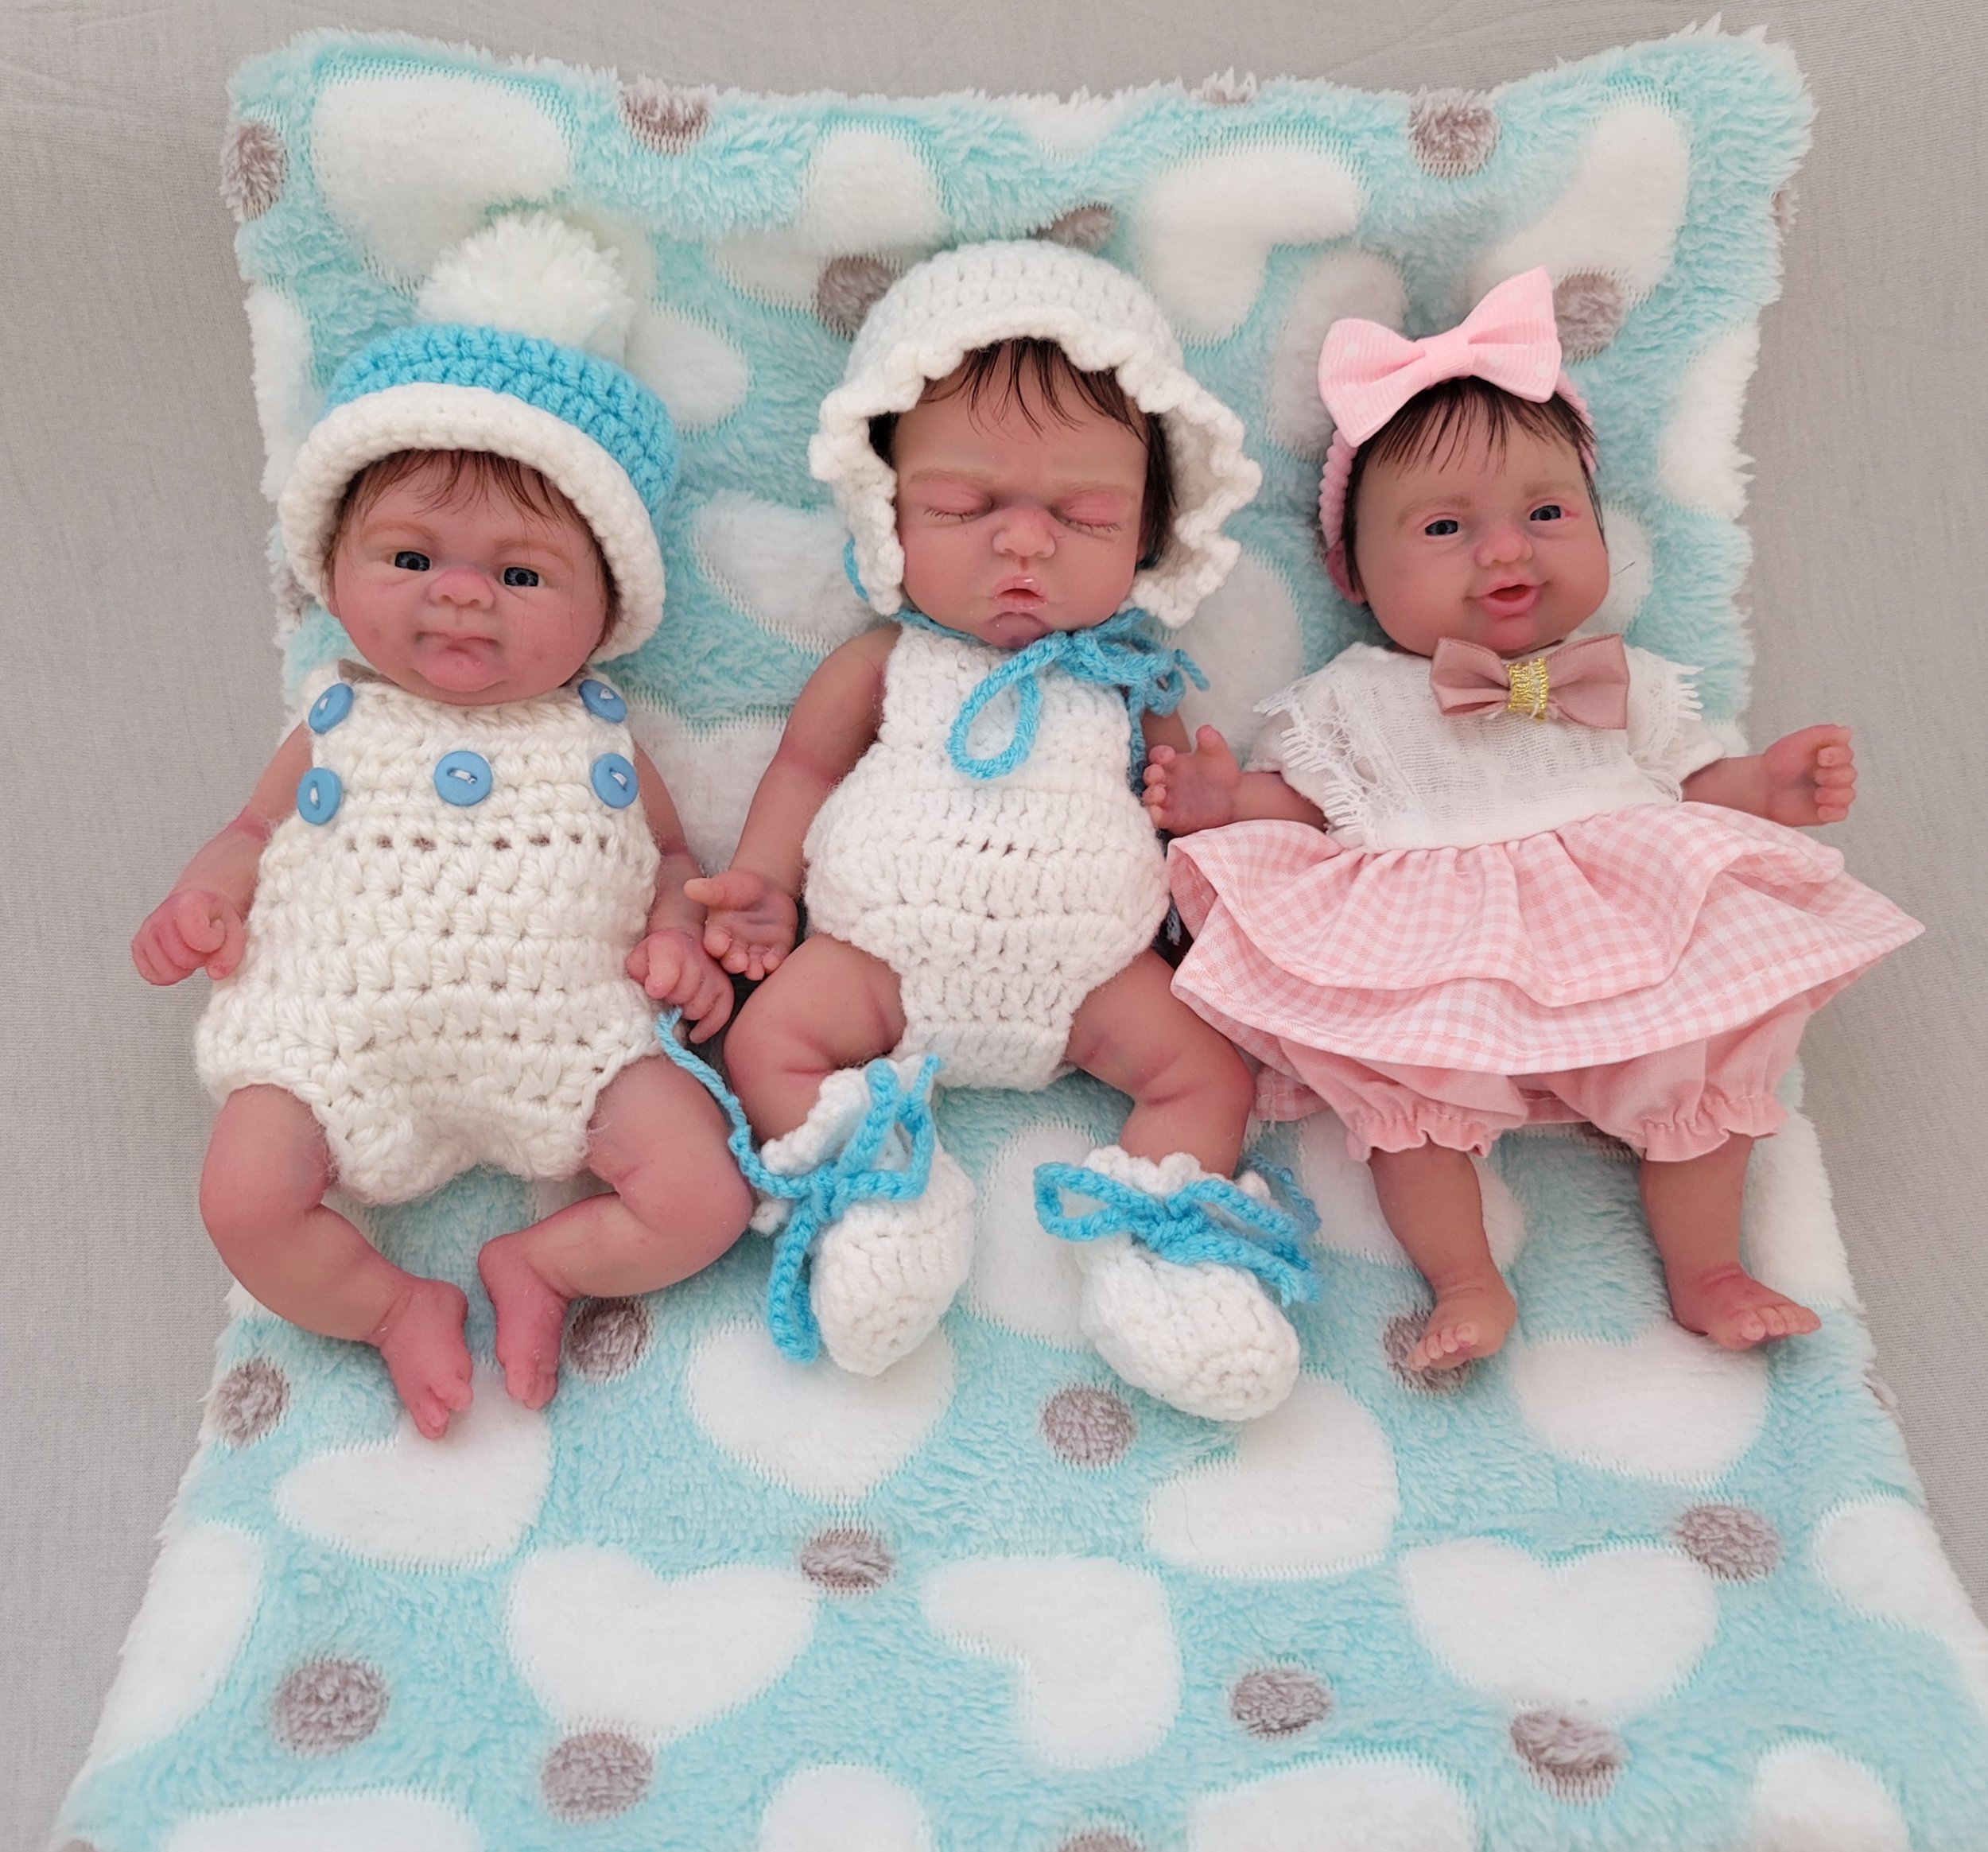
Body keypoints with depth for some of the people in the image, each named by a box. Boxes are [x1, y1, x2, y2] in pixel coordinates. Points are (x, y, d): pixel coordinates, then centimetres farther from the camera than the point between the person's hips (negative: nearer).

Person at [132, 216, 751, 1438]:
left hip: (561, 1040, 0)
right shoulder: (341, 725, 6)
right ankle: (395, 1306, 8)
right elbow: (256, 831, 19)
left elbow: (669, 854, 14)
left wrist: (679, 934, -8)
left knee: (707, 1191, -15)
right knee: (244, 1200, -19)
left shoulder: (596, 736, 5)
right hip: (345, 1043, 1)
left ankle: (536, 1266, 10)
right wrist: (204, 898, -3)